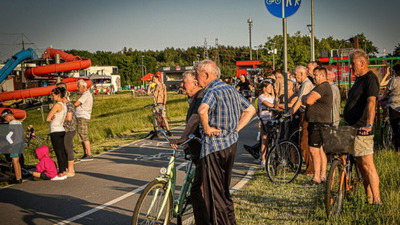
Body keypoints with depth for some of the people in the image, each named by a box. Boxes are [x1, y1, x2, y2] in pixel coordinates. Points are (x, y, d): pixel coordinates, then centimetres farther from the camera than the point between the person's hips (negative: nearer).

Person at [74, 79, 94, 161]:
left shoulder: (86, 95, -14)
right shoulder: (88, 94, 19)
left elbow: (76, 104, -20)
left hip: (83, 117, -10)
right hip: (80, 117, 10)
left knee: (84, 137, -10)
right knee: (82, 137, 13)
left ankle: (89, 155, -10)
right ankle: (85, 154, 18)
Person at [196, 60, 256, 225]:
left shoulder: (212, 91, -16)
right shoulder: (231, 89, 10)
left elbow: (202, 110, -37)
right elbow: (250, 109, 17)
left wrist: (206, 128, -21)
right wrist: (236, 128, 11)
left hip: (214, 146, -9)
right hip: (231, 143, 9)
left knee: (214, 192, 2)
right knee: (225, 190, 20)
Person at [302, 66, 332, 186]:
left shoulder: (322, 87, -15)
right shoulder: (324, 87, 22)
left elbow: (309, 101, -24)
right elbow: (309, 100, 19)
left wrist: (303, 97, -3)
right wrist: (306, 98, -3)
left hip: (318, 123, -11)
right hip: (319, 122, 11)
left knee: (314, 149, -11)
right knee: (321, 150, 13)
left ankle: (316, 178, -9)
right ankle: (323, 176, 19)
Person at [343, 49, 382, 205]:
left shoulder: (370, 79, -13)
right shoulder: (359, 79, 17)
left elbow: (371, 102, -28)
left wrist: (368, 124, -40)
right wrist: (349, 122, 24)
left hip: (363, 130, -10)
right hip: (353, 128, 10)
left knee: (367, 165, -9)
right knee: (360, 165, 13)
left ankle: (376, 201, -4)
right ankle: (369, 199, 21)